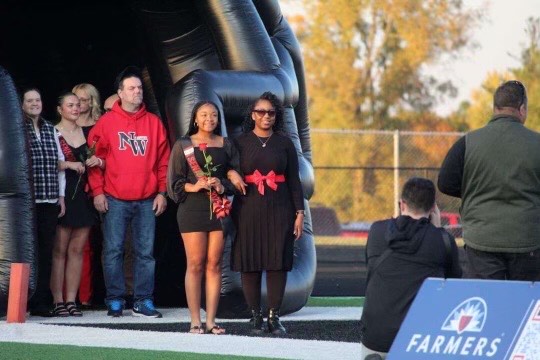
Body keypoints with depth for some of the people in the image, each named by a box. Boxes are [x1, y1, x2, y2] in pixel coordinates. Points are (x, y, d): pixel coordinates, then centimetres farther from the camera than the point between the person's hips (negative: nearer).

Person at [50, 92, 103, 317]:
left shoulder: (86, 133, 15)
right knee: (59, 250, -6)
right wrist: (69, 165, -17)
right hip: (62, 196, -5)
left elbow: (93, 160, 23)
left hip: (83, 196, 5)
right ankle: (58, 301, -5)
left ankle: (71, 300, 6)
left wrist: (97, 161, 1)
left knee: (77, 250, 4)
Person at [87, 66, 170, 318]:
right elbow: (95, 157, 1)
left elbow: (163, 160, 10)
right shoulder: (107, 122, 2)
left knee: (146, 252, 2)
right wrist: (97, 191, -6)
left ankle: (143, 301, 7)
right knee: (113, 250, 0)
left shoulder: (154, 123, 9)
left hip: (147, 201, 2)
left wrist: (162, 191, 3)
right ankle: (115, 301, 6)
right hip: (114, 200, -2)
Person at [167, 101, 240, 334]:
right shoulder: (183, 146, 7)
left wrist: (222, 186, -8)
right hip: (192, 208, -2)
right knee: (195, 265, -6)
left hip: (219, 208, 2)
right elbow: (174, 182, 5)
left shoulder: (226, 145, 14)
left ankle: (211, 321, 3)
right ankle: (195, 321, -3)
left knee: (214, 265, 0)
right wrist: (193, 186, -12)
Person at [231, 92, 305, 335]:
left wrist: (299, 212, 3)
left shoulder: (284, 143, 8)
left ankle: (274, 316, 2)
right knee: (250, 263, -1)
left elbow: (294, 180, 8)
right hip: (248, 210, 0)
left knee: (277, 262, -4)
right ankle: (255, 315, 7)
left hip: (278, 210, 1)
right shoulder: (240, 143, 6)